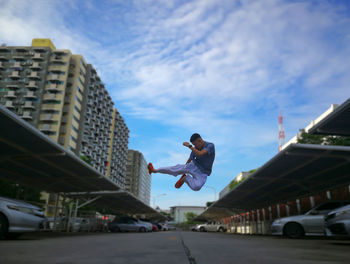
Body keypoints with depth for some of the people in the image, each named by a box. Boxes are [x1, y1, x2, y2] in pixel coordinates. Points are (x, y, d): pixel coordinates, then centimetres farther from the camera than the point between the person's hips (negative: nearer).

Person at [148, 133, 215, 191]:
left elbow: (200, 154, -36)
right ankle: (154, 170, -1)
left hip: (202, 173, -4)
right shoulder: (196, 148, -1)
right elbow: (190, 159, 15)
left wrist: (189, 146, -28)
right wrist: (184, 169, 27)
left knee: (196, 187, -32)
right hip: (194, 166, 5)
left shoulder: (210, 145, -19)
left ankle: (186, 178, -3)